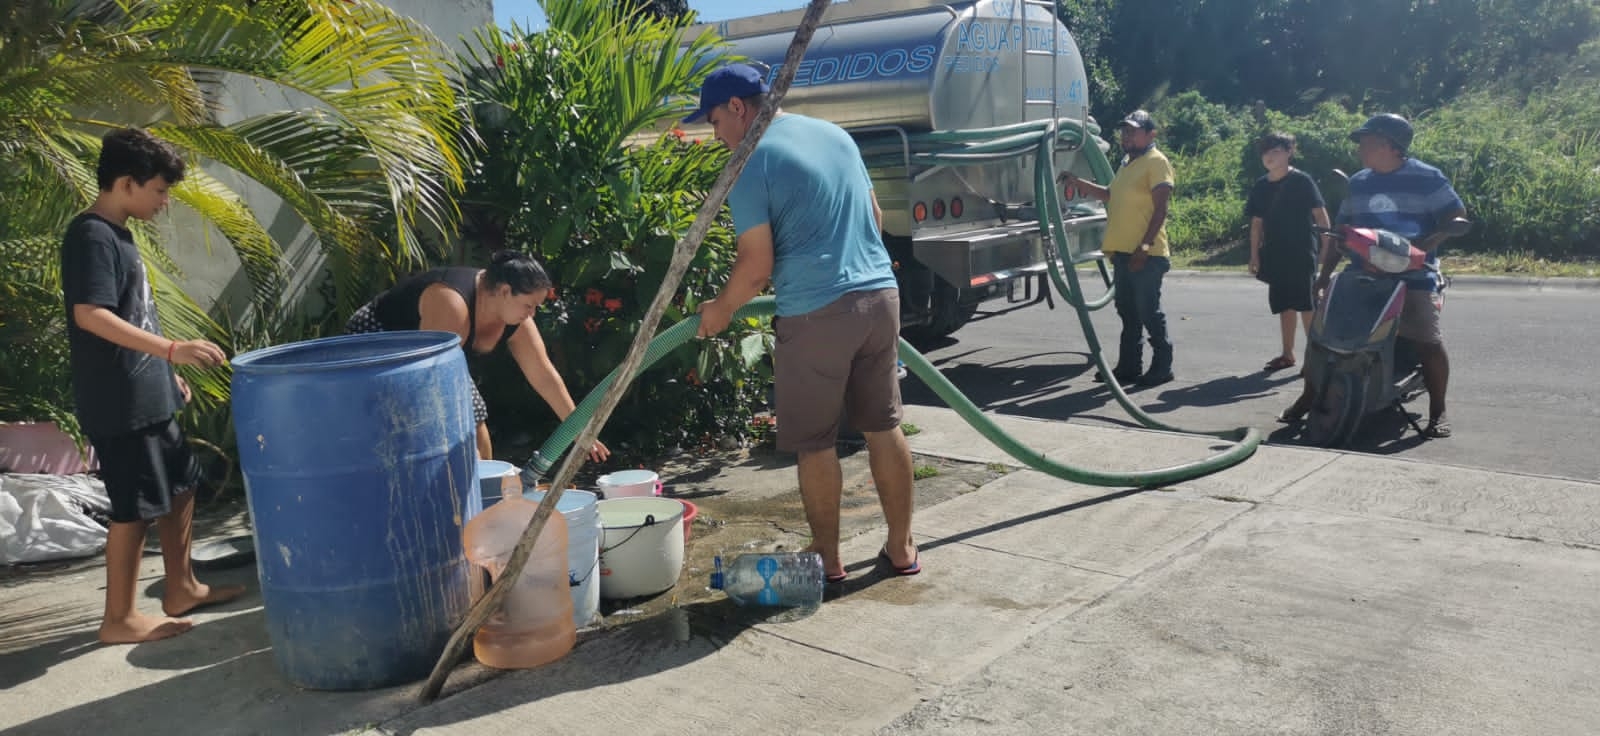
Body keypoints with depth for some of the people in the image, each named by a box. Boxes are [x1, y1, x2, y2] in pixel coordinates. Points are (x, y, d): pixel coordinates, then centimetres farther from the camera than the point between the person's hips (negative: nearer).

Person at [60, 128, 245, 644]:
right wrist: (171, 349, -35)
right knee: (135, 506, -2)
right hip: (118, 402, -10)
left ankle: (180, 588, 30)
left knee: (180, 484, 18)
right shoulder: (91, 237, -16)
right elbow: (90, 315, -28)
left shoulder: (116, 234, 13)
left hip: (146, 396, 10)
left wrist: (165, 371, 22)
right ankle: (119, 618, 11)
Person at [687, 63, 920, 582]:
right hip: (880, 293, 7)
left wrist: (720, 310, 7)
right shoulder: (834, 133, 14)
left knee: (815, 442, 7)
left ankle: (827, 559, 18)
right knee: (883, 425, 16)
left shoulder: (751, 162, -7)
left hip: (817, 312, -7)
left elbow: (757, 267, -10)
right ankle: (901, 548, 25)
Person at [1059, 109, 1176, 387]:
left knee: (1149, 312, -4)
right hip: (1122, 251, 9)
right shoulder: (1127, 163, 19)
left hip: (1145, 254, -9)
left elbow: (1160, 208, -15)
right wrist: (1079, 183, 23)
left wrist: (1145, 245, -22)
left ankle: (1162, 366, 7)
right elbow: (1111, 195, 32)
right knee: (1128, 312, 13)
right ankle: (1128, 367, 21)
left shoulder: (1156, 162, -8)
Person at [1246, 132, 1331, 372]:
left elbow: (1320, 214, -7)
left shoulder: (1301, 180, -6)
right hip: (1274, 255, 5)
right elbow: (1256, 222, 12)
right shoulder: (1260, 186, 9)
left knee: (1306, 306, -7)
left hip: (1301, 253, -5)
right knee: (1284, 306, 11)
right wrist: (1254, 255, 7)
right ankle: (1287, 354, 19)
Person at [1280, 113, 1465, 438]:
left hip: (1413, 275, -5)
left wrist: (1425, 244, -21)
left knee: (1429, 342, -16)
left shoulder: (1427, 178, -2)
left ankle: (1438, 411, 2)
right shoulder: (1357, 183, 14)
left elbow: (1457, 217, -4)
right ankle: (1309, 395, 9)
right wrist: (1325, 273, 8)